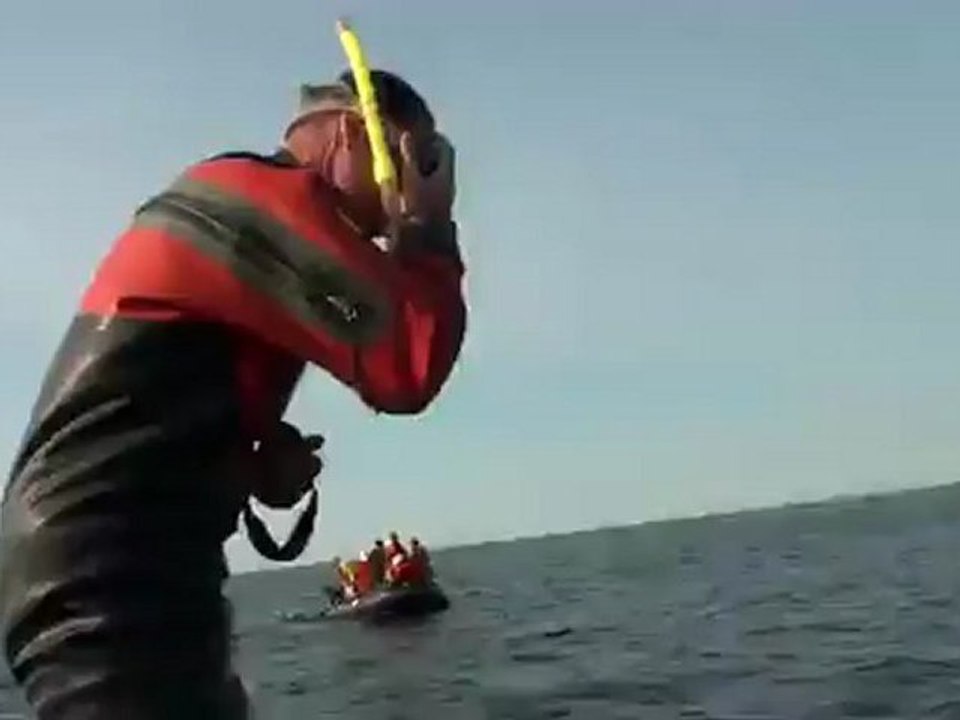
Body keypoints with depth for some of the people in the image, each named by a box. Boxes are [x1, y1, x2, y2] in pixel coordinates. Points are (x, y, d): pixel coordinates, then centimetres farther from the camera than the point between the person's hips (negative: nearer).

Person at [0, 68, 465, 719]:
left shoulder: (244, 212, 21)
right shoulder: (265, 197, -11)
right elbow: (409, 369, -18)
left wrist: (265, 464, 5)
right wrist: (430, 229, -3)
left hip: (119, 569, 11)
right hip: (108, 579, -11)